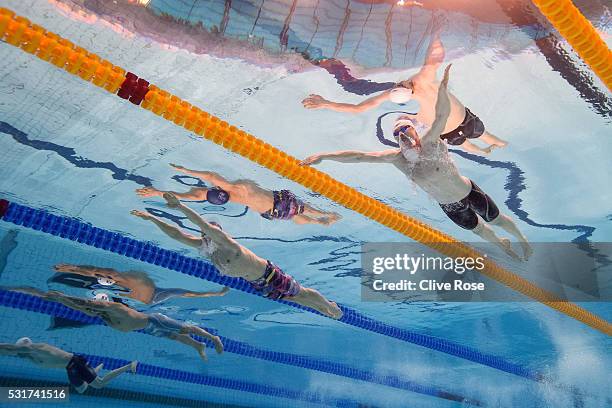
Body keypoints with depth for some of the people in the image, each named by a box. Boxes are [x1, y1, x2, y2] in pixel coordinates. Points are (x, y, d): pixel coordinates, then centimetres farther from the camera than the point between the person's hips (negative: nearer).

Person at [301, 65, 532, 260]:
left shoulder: (430, 143, -26)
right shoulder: (397, 158, -19)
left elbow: (442, 116, -45)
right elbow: (360, 156, -24)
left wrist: (442, 88, -64)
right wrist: (324, 156, -29)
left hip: (469, 192, -3)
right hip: (450, 208, 4)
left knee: (497, 220, 18)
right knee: (478, 229, 26)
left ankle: (523, 240, 50)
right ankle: (502, 244, 58)